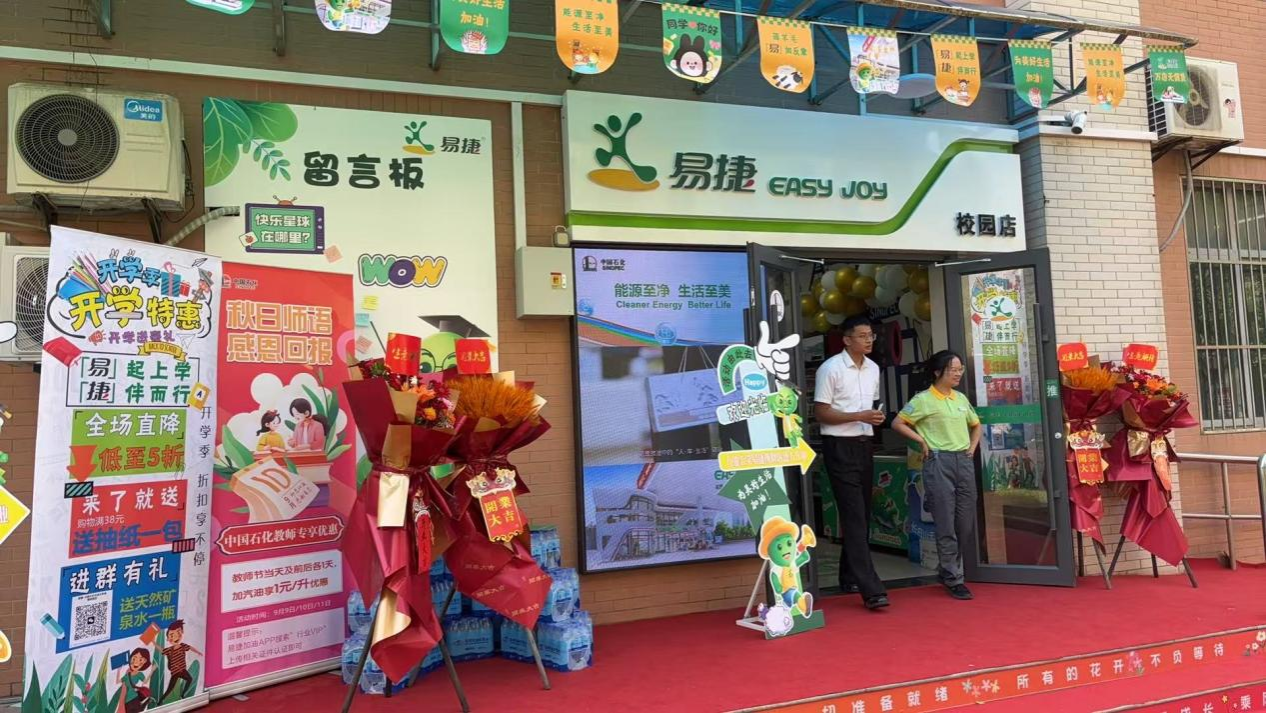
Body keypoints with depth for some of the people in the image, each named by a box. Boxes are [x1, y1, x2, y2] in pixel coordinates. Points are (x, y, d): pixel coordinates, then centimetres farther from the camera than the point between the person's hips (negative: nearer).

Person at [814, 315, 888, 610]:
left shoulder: (873, 368, 12)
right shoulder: (830, 369, -11)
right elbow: (821, 413, -12)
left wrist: (876, 418, 8)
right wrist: (859, 416, -20)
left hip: (864, 445, 8)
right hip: (840, 447, -7)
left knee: (862, 515, 12)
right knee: (854, 516, -10)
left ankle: (850, 576, 26)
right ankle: (871, 589, -12)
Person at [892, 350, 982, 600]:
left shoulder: (961, 398, 14)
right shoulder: (923, 399, -3)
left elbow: (976, 425, 28)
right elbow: (898, 423, -4)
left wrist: (972, 447, 14)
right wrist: (922, 440, -9)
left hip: (964, 461, 6)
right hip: (939, 462, -6)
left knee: (966, 523, 8)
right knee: (946, 524, -4)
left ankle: (947, 570, 27)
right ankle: (954, 579, 5)